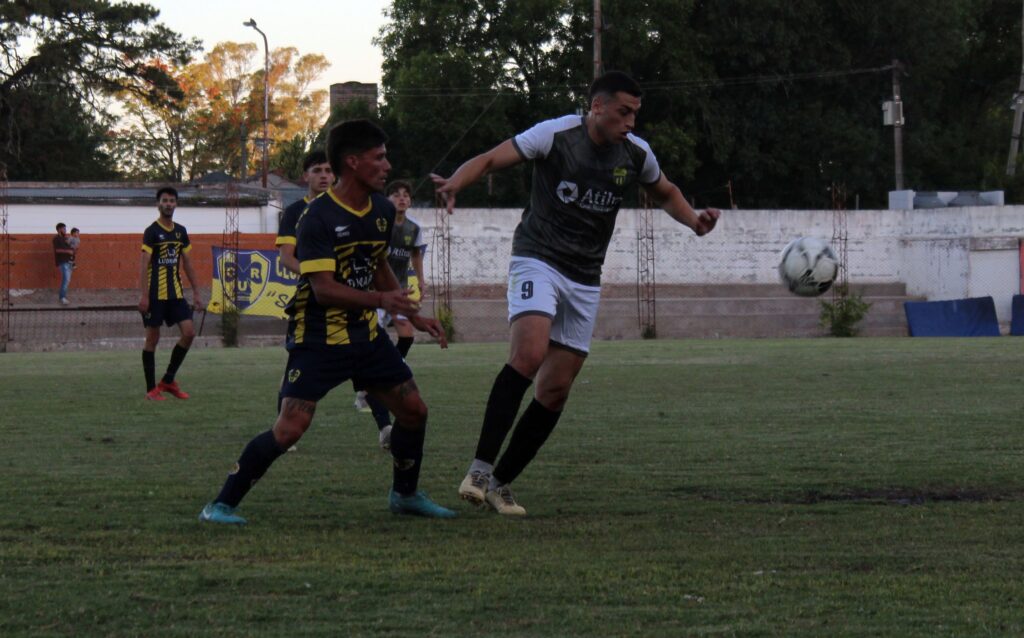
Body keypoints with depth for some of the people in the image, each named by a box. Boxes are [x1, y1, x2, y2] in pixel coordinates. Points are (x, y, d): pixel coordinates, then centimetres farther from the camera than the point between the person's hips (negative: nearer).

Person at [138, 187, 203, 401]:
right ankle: (151, 389, 6)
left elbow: (187, 262, 17)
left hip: (176, 293, 6)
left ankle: (168, 380, 10)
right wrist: (144, 295, -19)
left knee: (189, 333, -3)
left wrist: (196, 292, 13)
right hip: (156, 293, -6)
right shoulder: (152, 231, -7)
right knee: (152, 338, 0)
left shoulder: (180, 231, 11)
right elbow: (144, 264, -11)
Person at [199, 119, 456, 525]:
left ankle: (405, 494, 31)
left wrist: (414, 317, 21)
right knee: (290, 428, -16)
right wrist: (381, 300, -35)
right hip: (318, 338, -8)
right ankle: (222, 504, -5)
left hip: (366, 335, 8)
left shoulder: (383, 210, 7)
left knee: (414, 410, 9)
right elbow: (323, 289, -25)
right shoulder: (319, 217, -18)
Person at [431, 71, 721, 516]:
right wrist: (456, 183, -36)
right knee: (529, 354, -29)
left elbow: (666, 193, 23)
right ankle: (480, 469, -27)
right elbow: (490, 159, -15)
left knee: (555, 391, 3)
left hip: (585, 280, 6)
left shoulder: (636, 154, 4)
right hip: (538, 261, -6)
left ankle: (499, 483, 14)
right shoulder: (556, 135, -11)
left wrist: (694, 221, 2)